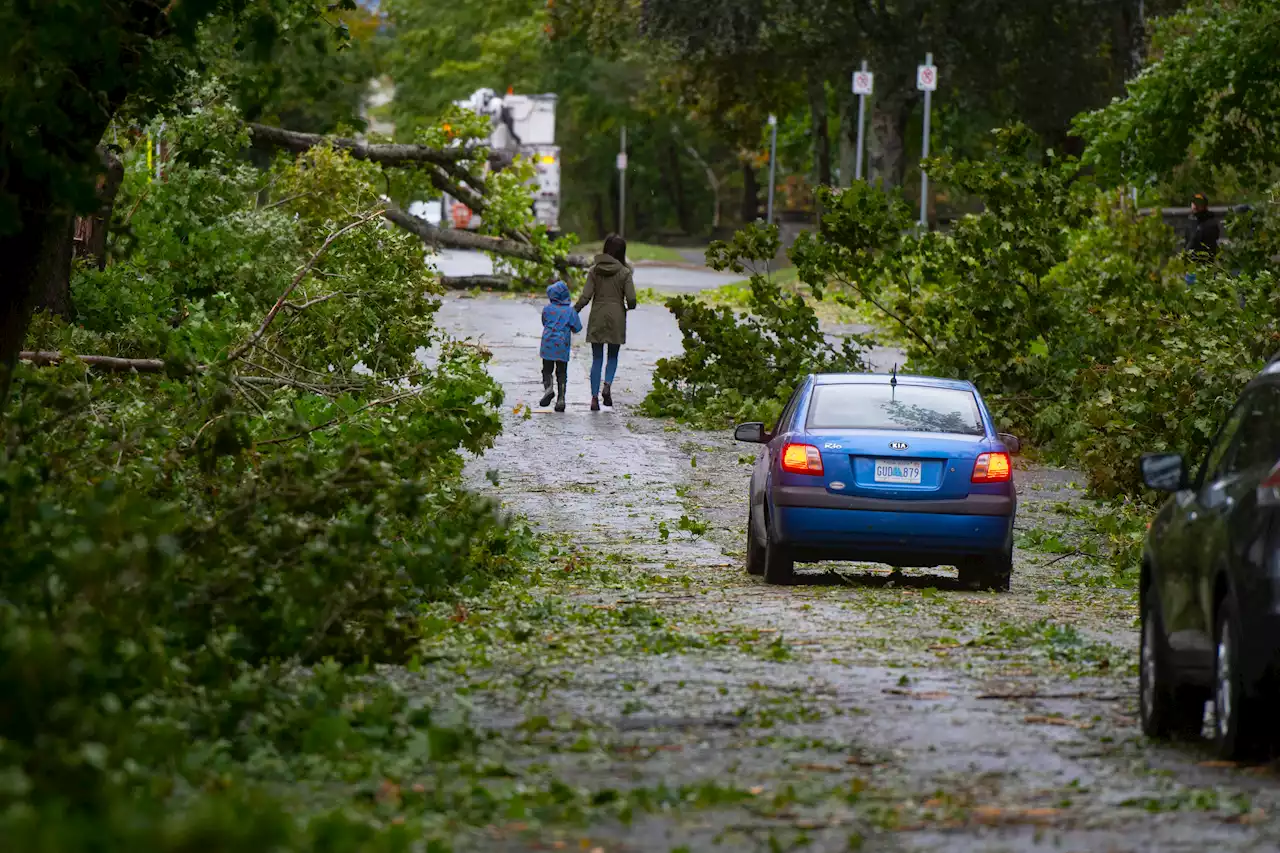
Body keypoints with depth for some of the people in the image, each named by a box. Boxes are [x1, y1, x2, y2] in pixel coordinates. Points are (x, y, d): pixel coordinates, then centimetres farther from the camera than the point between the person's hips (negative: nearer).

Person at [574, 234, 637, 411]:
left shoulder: (595, 270, -2)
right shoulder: (624, 272, -7)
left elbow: (585, 296, -7)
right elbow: (631, 298, -8)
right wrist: (629, 307, 14)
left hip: (597, 318, 1)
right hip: (616, 318, -1)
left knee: (597, 359, 8)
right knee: (613, 356, 14)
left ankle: (594, 396, 2)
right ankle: (608, 385, -12)